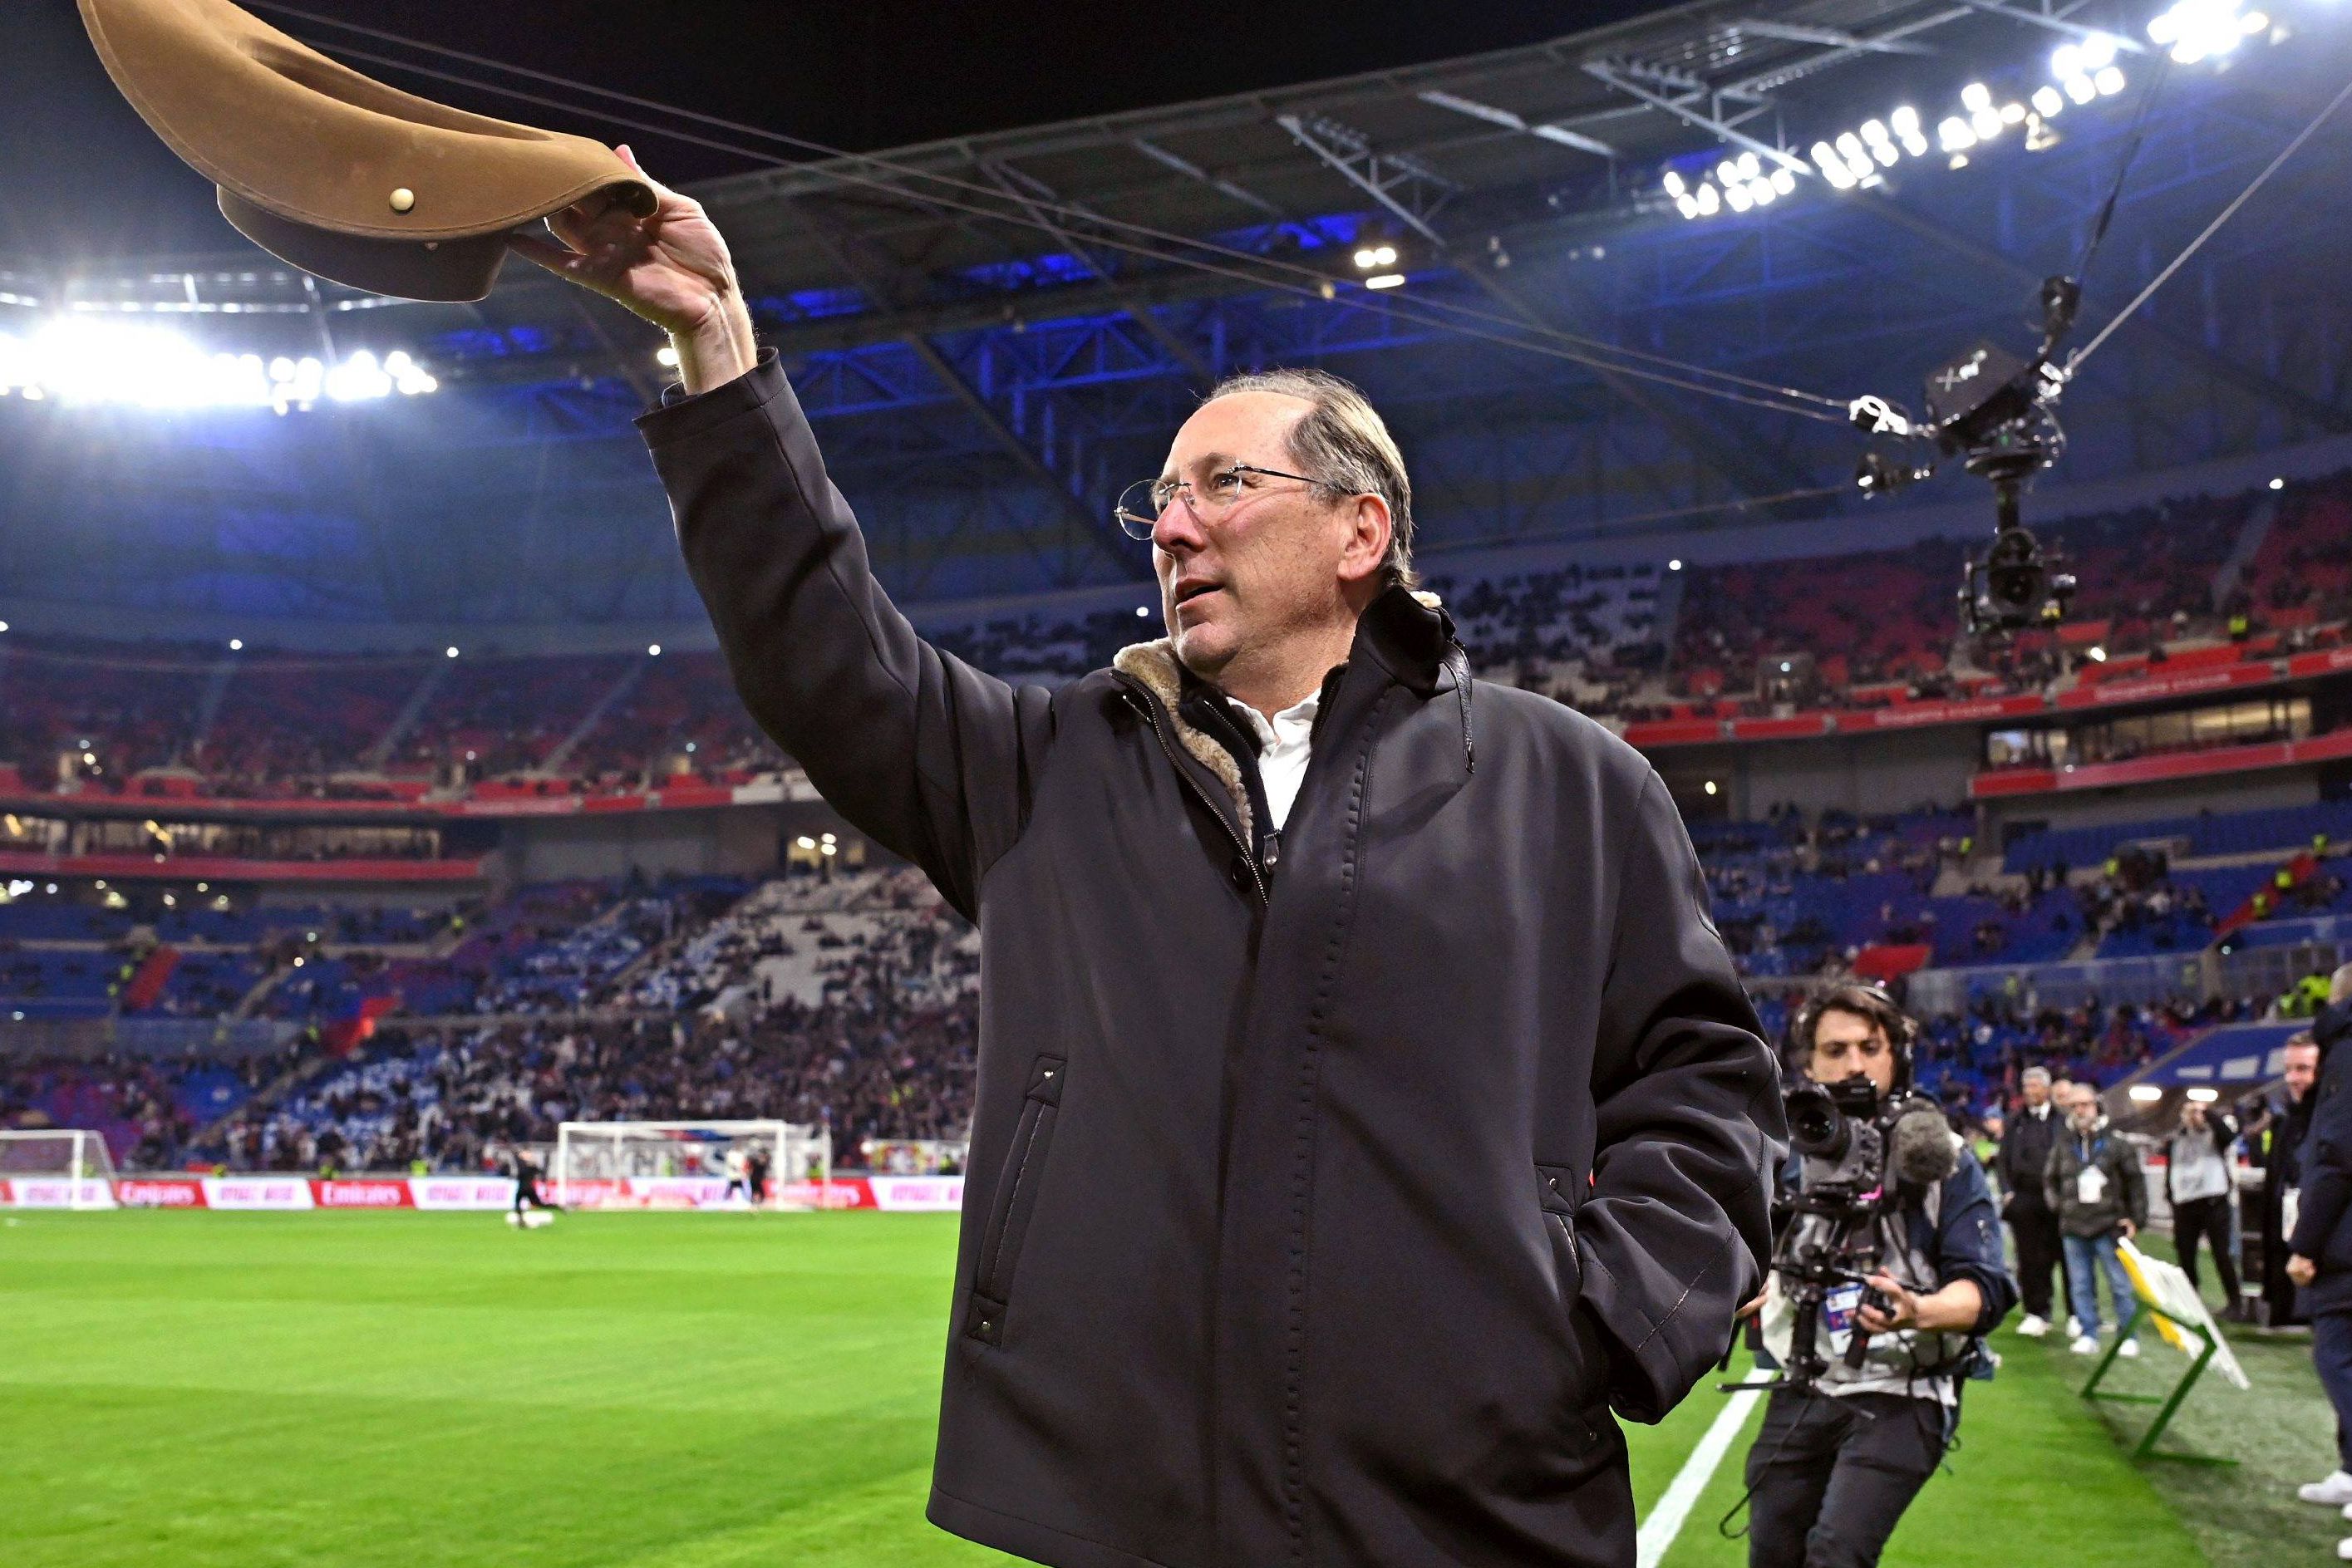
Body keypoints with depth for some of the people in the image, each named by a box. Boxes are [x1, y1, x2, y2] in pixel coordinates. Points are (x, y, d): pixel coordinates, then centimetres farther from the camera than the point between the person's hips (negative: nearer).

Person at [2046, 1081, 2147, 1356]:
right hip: (2074, 1229, 3)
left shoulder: (2115, 1142, -1)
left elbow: (2134, 1181, 2)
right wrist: (2059, 1206, 8)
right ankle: (2088, 1335, 12)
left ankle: (2128, 1336, 9)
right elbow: (2050, 1179, 20)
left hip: (2110, 1227, -3)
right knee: (2082, 1286, 6)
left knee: (2121, 1284, 1)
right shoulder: (2062, 1145, 6)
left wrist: (2136, 1219, -1)